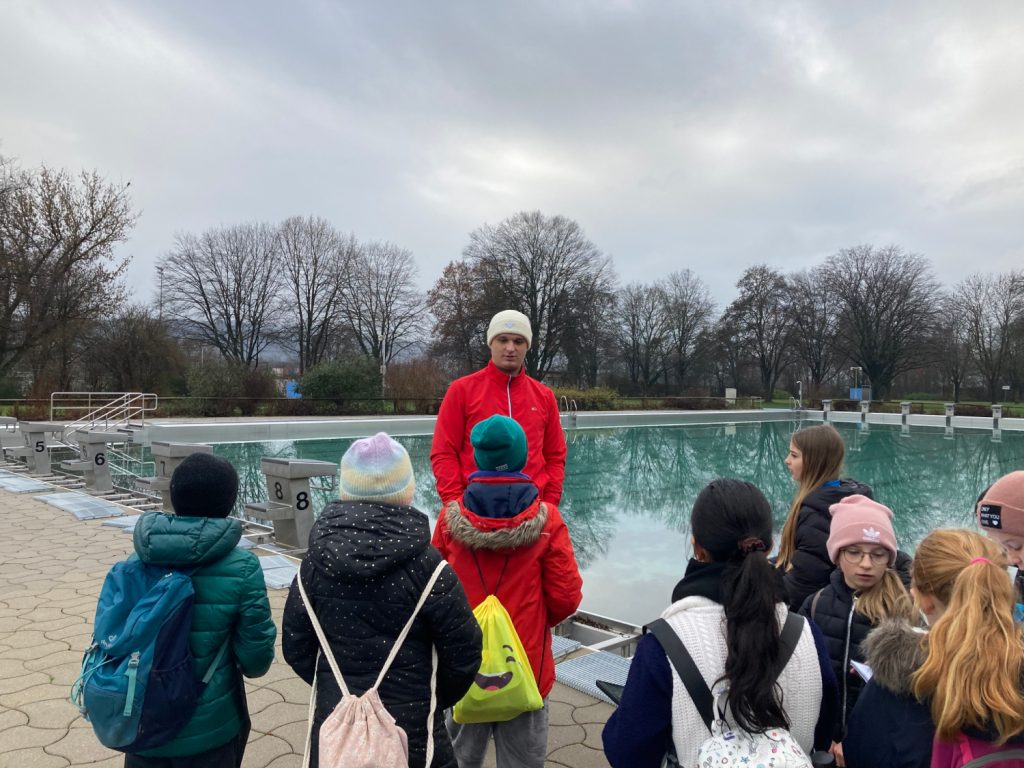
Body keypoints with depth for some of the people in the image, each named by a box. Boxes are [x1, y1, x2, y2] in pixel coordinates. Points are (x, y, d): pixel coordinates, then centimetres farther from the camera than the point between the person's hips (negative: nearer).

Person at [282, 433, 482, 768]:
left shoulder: (316, 561, -8)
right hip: (410, 729, -3)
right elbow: (463, 651, -12)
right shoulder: (424, 564, -18)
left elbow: (296, 645, 1)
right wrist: (435, 698, 7)